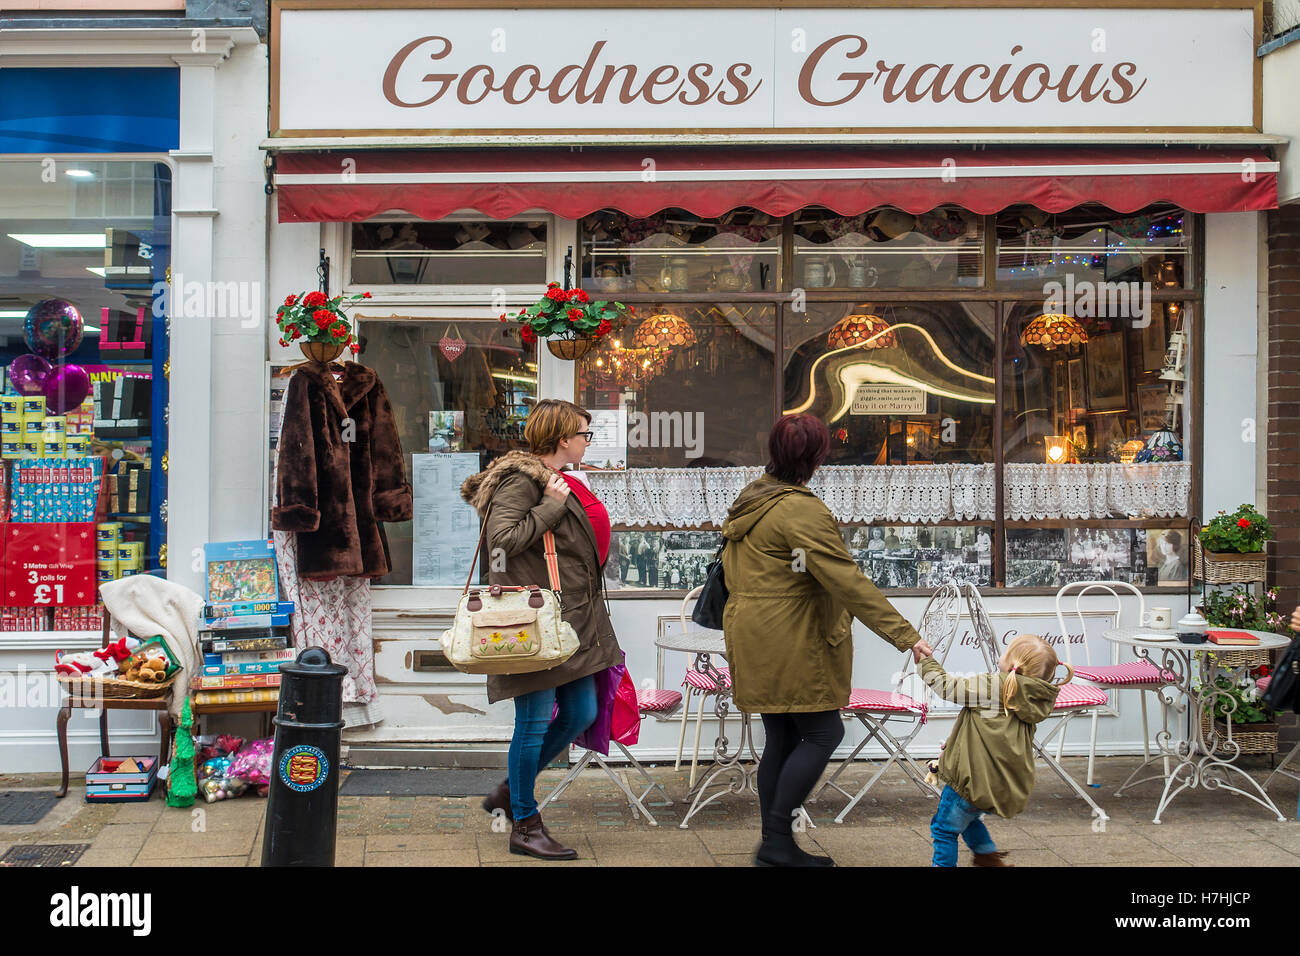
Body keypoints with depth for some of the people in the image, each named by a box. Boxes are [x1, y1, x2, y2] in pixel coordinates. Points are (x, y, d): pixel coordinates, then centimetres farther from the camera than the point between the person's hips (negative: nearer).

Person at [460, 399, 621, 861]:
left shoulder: (560, 482, 17)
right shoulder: (521, 481, -12)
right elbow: (502, 539, -24)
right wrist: (552, 505, -19)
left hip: (573, 622, 10)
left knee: (581, 713, 12)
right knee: (535, 721, -2)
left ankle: (509, 791, 28)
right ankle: (525, 825, 12)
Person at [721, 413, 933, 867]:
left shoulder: (748, 501, 13)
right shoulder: (802, 511, -18)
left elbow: (732, 570, 23)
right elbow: (848, 582, -22)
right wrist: (905, 635, -20)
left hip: (753, 639, 9)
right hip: (789, 645, -9)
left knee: (782, 737, 12)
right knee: (824, 731, -2)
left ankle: (775, 845, 16)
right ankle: (778, 841, -2)